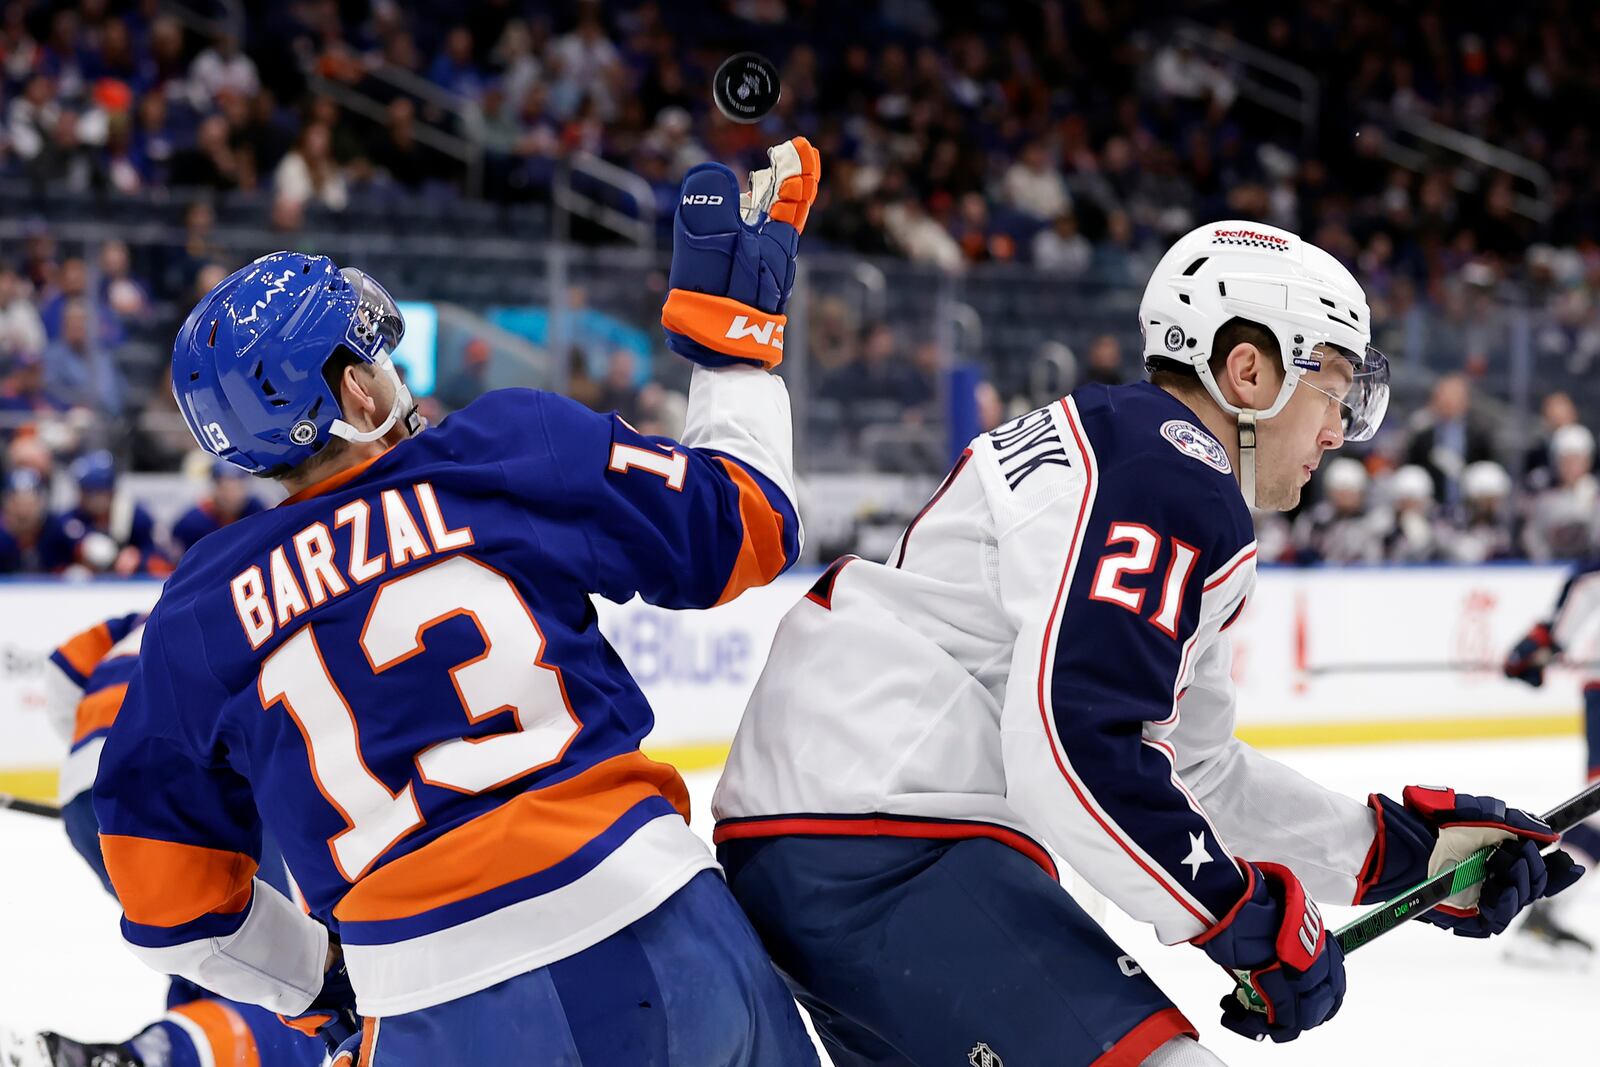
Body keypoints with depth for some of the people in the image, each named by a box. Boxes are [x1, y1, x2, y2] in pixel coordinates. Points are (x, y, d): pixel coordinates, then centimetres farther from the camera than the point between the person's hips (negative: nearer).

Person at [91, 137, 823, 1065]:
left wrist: (318, 982, 32)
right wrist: (732, 331, 22)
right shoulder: (512, 450, 2)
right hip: (655, 944, 0)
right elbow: (747, 525, 10)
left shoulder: (199, 615, 10)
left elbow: (177, 908, 16)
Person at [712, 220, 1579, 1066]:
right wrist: (1258, 917, -15)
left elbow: (1197, 770, 25)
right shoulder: (1174, 469, -11)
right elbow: (1076, 745, -24)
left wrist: (1405, 848, 20)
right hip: (881, 846, -11)